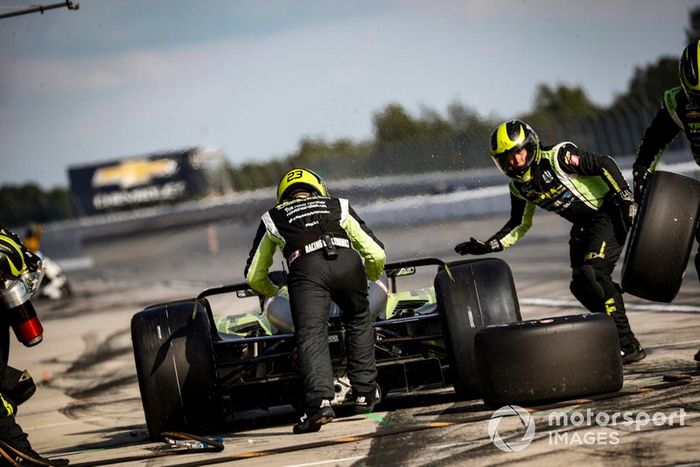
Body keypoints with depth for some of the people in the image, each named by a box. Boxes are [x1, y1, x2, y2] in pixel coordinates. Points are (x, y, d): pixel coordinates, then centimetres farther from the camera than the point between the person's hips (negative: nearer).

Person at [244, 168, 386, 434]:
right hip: (347, 260, 2)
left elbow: (254, 277, 39)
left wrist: (273, 294, 60)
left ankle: (320, 401, -31)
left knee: (311, 335, -10)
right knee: (358, 322, 25)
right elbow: (377, 255, 30)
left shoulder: (272, 219, 35)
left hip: (306, 268, -2)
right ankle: (364, 393, 24)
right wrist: (370, 279, 53)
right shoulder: (339, 206, 36)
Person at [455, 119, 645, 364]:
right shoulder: (519, 187, 4)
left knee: (593, 274, -22)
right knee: (580, 286, 0)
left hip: (608, 213, -8)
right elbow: (519, 225, 16)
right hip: (583, 227, 8)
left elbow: (604, 165, -18)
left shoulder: (557, 156, -19)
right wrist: (487, 247, 5)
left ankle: (627, 346, -21)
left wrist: (627, 201, -23)